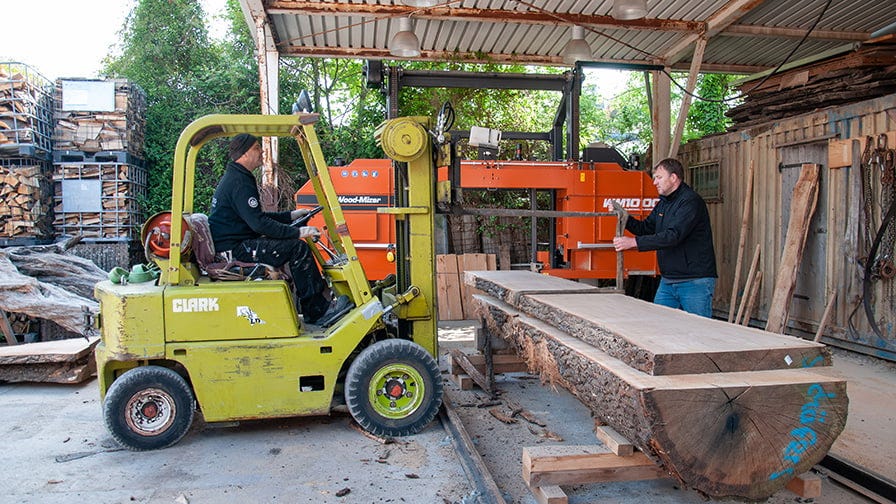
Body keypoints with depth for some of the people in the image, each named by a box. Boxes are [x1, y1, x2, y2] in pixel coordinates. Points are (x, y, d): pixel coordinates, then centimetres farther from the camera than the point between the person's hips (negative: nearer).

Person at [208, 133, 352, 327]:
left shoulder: (235, 177, 19)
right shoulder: (239, 182, -16)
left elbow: (256, 216, 24)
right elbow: (258, 223, -24)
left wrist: (291, 216, 18)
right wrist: (298, 232, -21)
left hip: (235, 242, 11)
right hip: (234, 248, -11)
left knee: (293, 243, 13)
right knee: (298, 248, -16)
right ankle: (319, 312, -11)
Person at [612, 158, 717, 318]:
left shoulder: (691, 201, -15)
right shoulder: (663, 203, 15)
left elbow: (673, 235, -26)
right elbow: (646, 228, 18)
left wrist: (634, 242, -29)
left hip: (695, 282, -8)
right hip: (667, 281, 9)